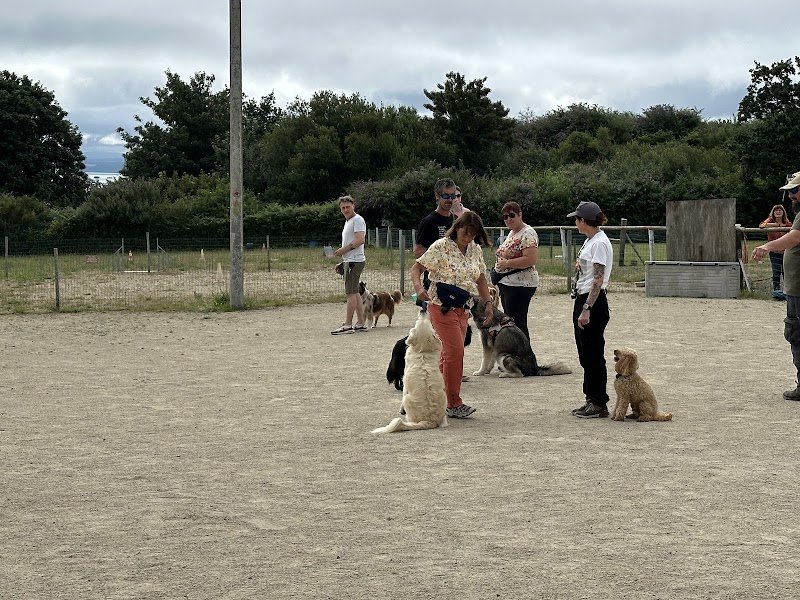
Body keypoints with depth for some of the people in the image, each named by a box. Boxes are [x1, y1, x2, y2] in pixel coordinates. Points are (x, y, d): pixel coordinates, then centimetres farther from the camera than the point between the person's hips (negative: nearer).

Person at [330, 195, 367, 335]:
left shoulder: (357, 220, -9)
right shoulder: (348, 221, 22)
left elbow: (360, 240, -21)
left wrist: (343, 250, -17)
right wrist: (342, 262, 21)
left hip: (355, 261, -10)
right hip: (349, 261, 10)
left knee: (351, 293, -11)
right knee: (354, 293, 10)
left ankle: (347, 325, -12)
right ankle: (361, 323, 13)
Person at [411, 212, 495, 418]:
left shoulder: (475, 250, 9)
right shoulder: (441, 247, -10)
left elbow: (480, 279, 19)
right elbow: (416, 268, -9)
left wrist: (488, 302, 11)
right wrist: (419, 287, -27)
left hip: (463, 308, 7)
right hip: (442, 306, -7)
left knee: (448, 354, 9)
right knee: (455, 352, -13)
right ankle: (454, 403, -9)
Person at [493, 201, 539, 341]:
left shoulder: (527, 234, -14)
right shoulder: (512, 233, 17)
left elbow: (530, 259, -25)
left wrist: (506, 263, -20)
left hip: (520, 286, -10)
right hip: (506, 283, 10)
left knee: (517, 323, -9)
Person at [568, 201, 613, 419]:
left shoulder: (599, 243, -16)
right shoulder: (590, 241, 14)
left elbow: (598, 280, -21)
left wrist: (587, 310, -23)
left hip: (593, 303, -10)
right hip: (582, 300, 10)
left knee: (593, 356, -4)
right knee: (586, 355, 14)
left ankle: (599, 404, 3)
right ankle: (591, 400, 21)